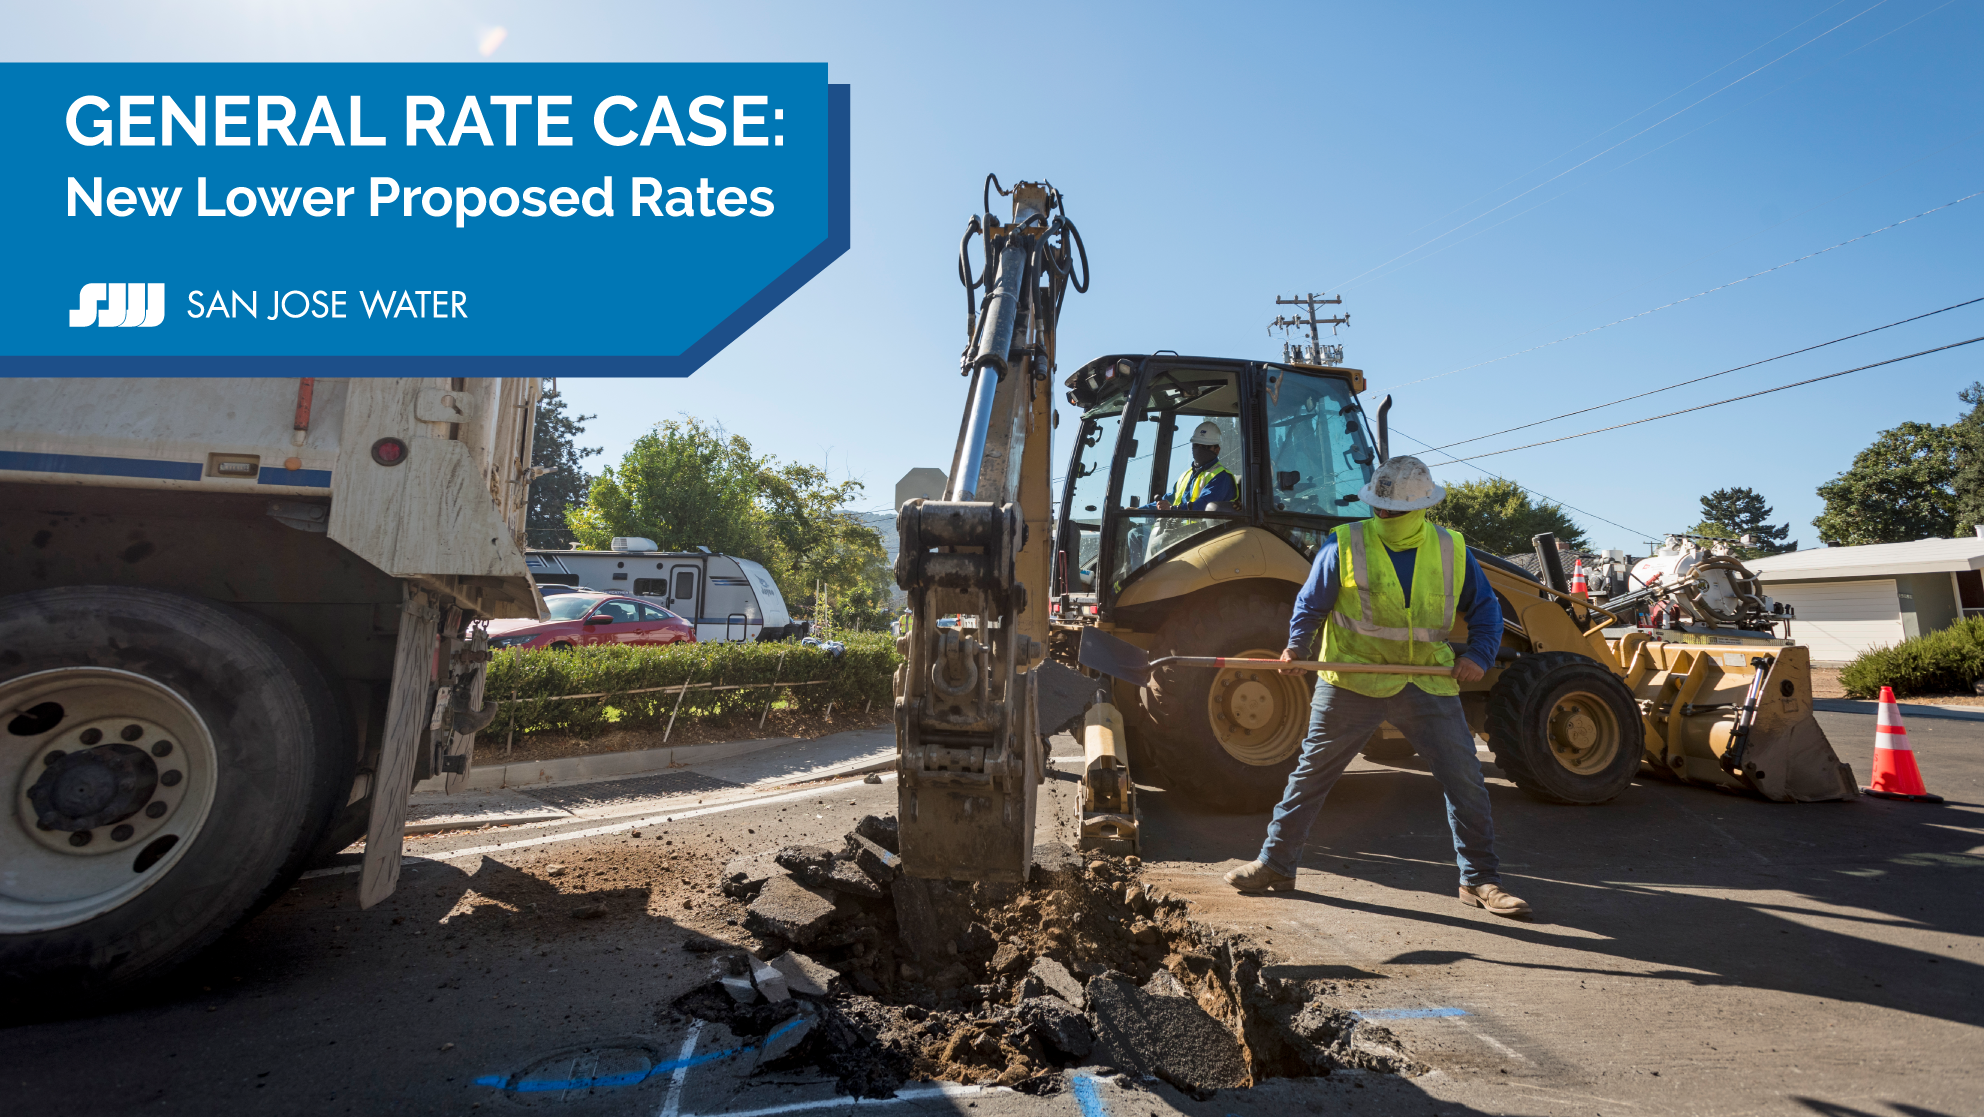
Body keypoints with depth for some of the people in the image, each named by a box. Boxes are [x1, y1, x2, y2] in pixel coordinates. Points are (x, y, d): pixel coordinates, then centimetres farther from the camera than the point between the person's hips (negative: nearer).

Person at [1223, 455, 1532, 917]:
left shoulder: (1451, 550, 3)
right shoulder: (1345, 545, -5)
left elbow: (1484, 607, 14)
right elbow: (1311, 603, 3)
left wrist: (1480, 654, -2)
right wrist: (1297, 645, -12)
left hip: (1428, 685, 2)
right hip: (1351, 682, -2)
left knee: (1465, 778, 2)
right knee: (1311, 772, 4)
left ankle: (1480, 880, 21)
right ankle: (1275, 863, 18)